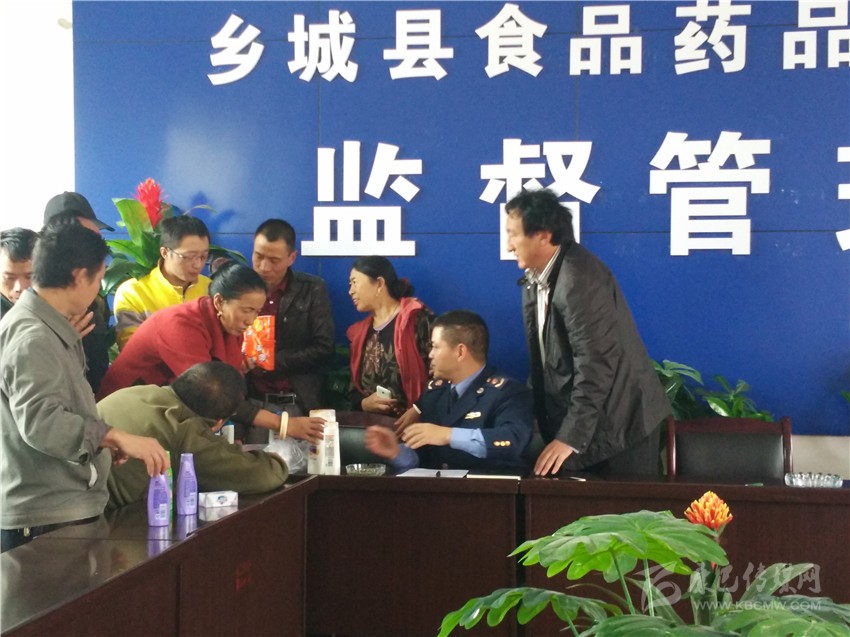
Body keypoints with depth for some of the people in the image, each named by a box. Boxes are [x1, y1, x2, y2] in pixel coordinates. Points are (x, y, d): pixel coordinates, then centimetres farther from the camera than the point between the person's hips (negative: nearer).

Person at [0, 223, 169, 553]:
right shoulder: (31, 339, -17)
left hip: (69, 511, 11)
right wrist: (118, 438, -35)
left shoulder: (50, 331, 17)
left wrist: (105, 444, 26)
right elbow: (41, 421, -30)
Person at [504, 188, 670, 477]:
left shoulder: (579, 279, -23)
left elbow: (595, 365, -26)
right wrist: (540, 416, 13)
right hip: (580, 419, 8)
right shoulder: (536, 277, 6)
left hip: (617, 422, -8)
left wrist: (570, 437, -25)